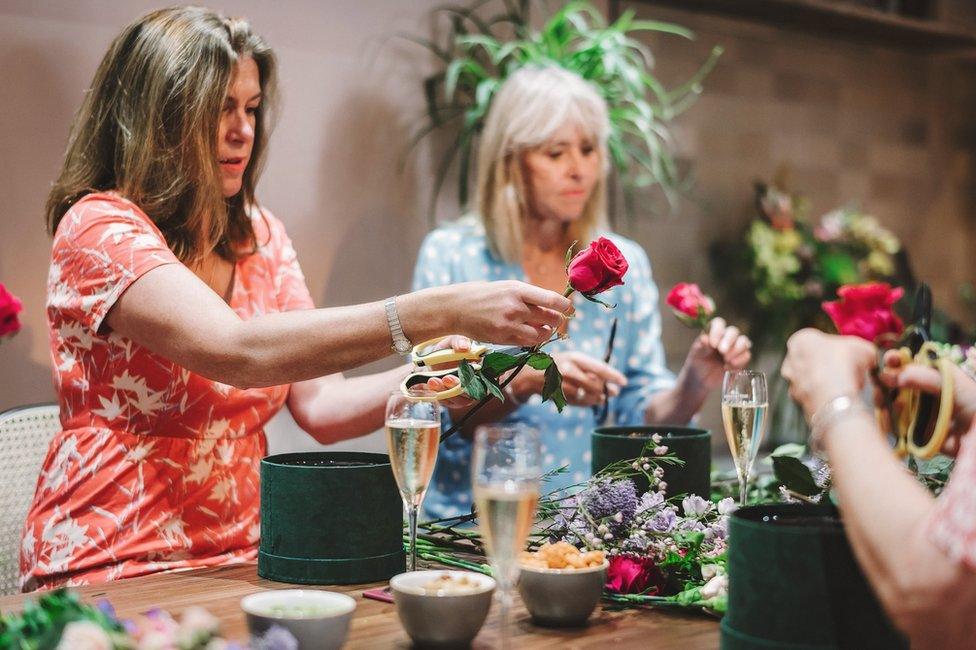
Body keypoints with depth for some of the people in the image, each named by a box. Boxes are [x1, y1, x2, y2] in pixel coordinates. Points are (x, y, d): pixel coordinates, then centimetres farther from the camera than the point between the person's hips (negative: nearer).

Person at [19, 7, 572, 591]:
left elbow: (321, 405, 2)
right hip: (112, 579, -6)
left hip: (237, 561, 6)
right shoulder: (98, 226, -11)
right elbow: (237, 350, -28)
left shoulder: (260, 236, 10)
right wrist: (440, 312, -33)